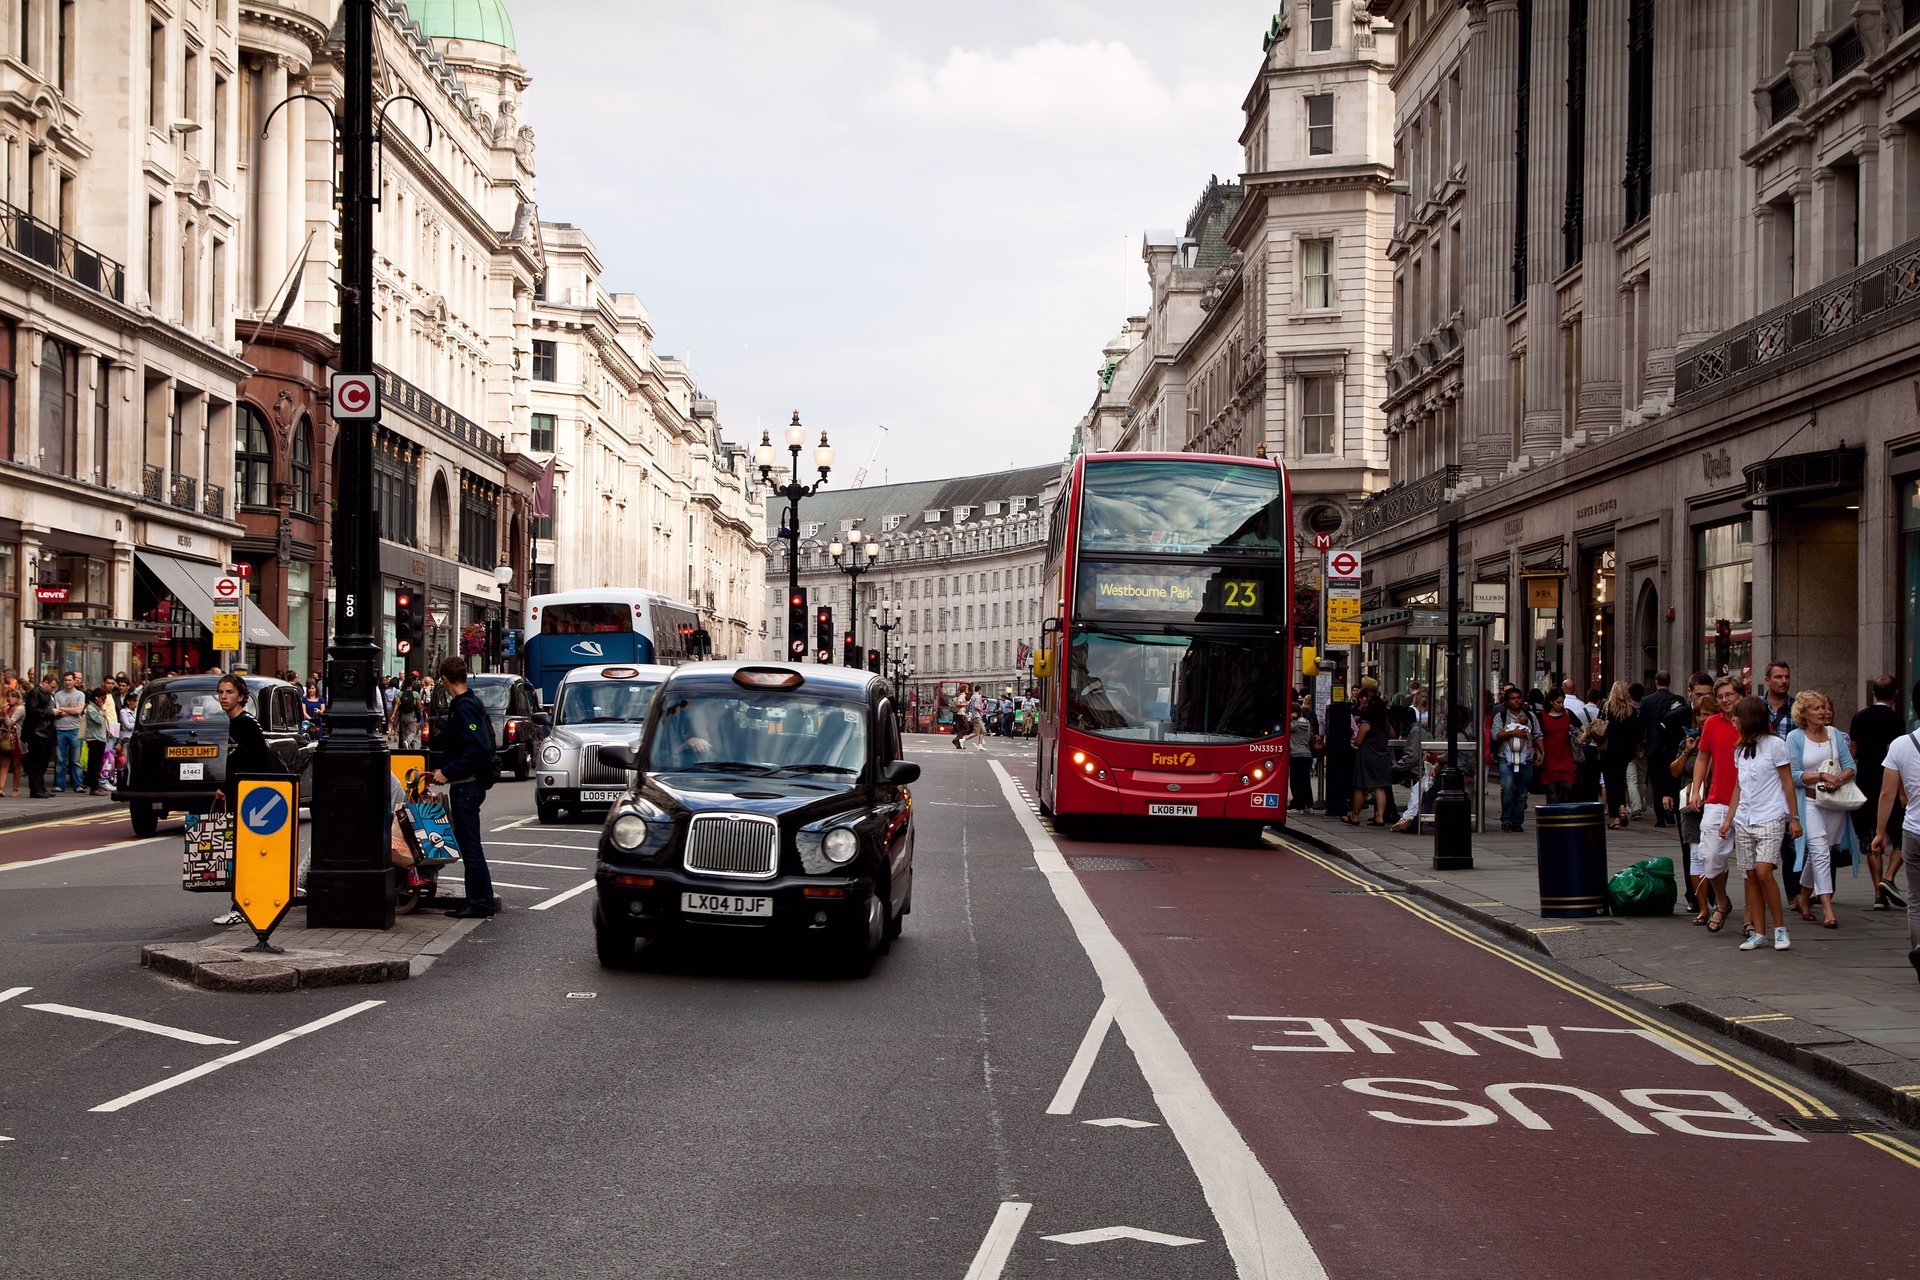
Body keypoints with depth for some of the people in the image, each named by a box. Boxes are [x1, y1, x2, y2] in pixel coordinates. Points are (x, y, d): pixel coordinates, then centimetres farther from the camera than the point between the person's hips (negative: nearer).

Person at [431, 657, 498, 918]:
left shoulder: (464, 708, -17)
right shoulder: (472, 703, 14)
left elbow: (477, 748, -25)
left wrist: (448, 772, -22)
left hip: (466, 786, -10)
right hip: (470, 783, 10)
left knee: (470, 845, -6)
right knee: (469, 844, 14)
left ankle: (481, 902, -2)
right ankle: (480, 899, 18)